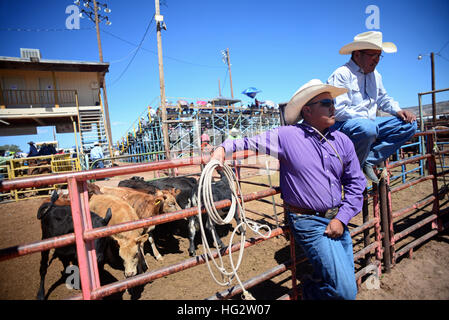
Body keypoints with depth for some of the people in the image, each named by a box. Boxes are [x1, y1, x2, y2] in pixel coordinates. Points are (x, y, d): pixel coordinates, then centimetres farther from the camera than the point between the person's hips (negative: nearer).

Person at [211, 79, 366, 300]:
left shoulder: (342, 141, 4)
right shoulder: (287, 136, -10)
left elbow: (355, 184, 7)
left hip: (337, 221, 6)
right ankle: (310, 290, 23)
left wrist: (342, 218, -3)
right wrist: (223, 148, -19)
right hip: (309, 222, -6)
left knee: (347, 284, 16)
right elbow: (250, 142, -2)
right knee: (345, 291, -7)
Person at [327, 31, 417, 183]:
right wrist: (367, 119, -18)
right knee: (367, 127, -40)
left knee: (409, 124, 1)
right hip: (342, 125, -9)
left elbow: (383, 99, 30)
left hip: (369, 124, 9)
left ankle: (369, 160, -7)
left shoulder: (375, 75, 18)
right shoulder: (342, 74, -11)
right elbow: (338, 111, -21)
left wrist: (399, 111, 10)